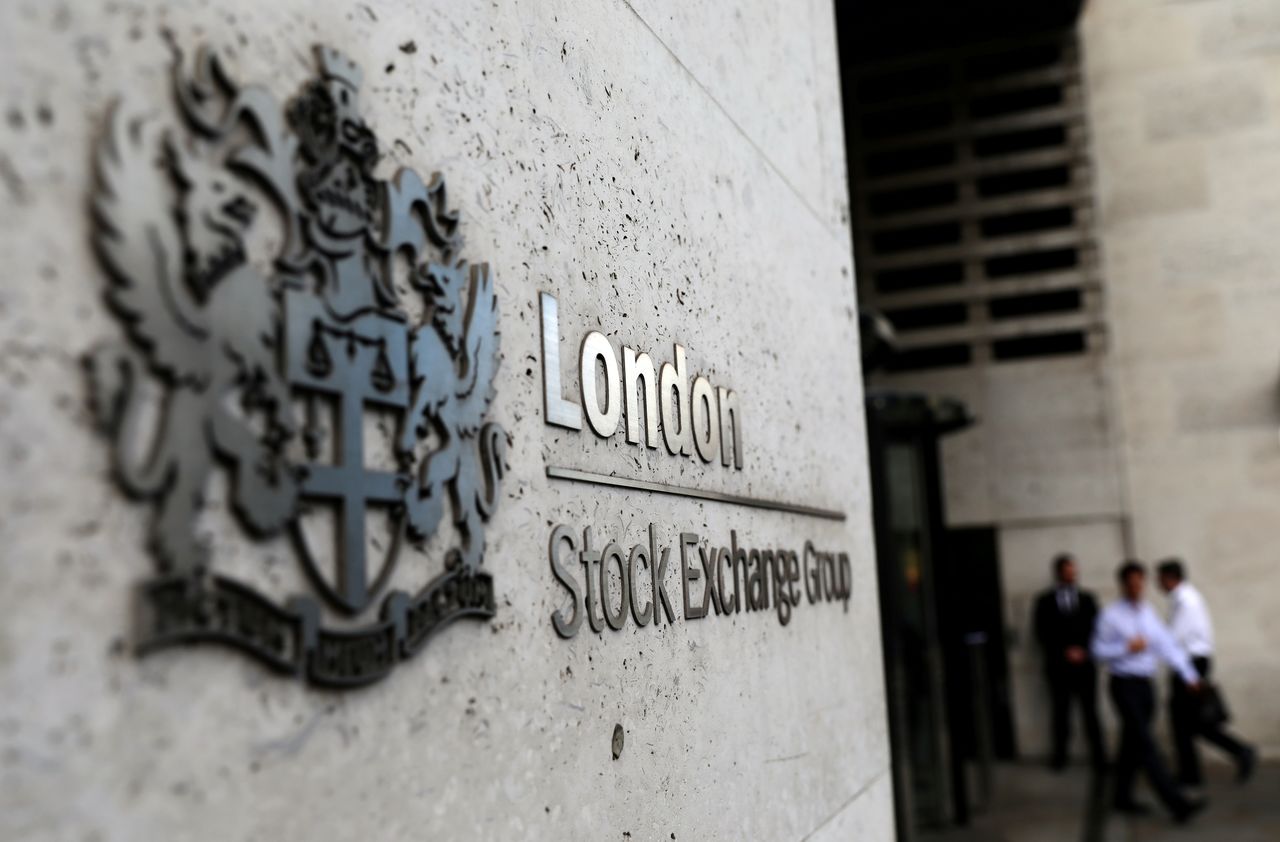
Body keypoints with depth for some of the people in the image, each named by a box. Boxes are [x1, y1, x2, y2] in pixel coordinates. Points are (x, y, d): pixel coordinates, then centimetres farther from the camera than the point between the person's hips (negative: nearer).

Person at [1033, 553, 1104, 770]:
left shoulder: (1086, 598, 11)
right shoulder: (1045, 601, 5)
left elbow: (1096, 628, 8)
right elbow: (1042, 634, 1)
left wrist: (1083, 651, -6)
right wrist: (1064, 652, -9)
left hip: (1084, 662, 1)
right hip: (1058, 664, -1)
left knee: (1090, 711, 0)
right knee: (1060, 711, 0)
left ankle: (1098, 755, 5)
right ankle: (1060, 756, 8)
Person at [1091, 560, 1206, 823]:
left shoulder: (1148, 612, 8)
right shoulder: (1112, 615, -9)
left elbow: (1166, 644, 4)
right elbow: (1098, 649, -6)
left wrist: (1189, 674, -2)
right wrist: (1127, 648, -18)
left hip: (1145, 683, 7)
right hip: (1124, 685, -7)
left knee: (1133, 743, 14)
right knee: (1146, 746, -9)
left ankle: (1122, 798, 26)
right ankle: (1177, 803, -12)